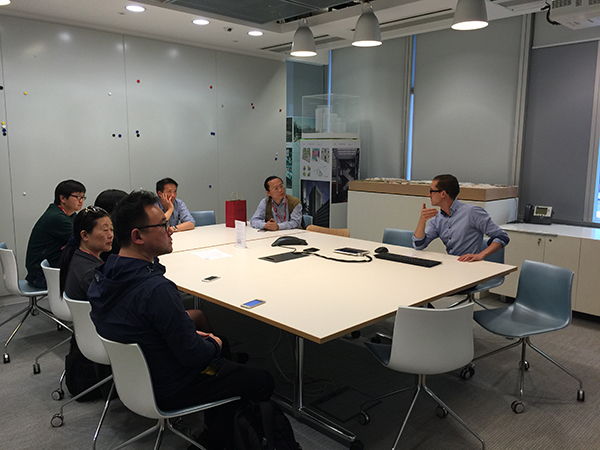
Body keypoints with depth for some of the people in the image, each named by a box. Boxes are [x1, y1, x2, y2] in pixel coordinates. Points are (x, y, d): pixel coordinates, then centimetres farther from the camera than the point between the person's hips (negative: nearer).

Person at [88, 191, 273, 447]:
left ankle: (216, 435, 36)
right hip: (169, 391, -9)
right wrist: (213, 345, -6)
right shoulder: (156, 289, -34)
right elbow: (193, 356, -26)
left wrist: (192, 336, 7)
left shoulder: (103, 276, -5)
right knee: (262, 381, 7)